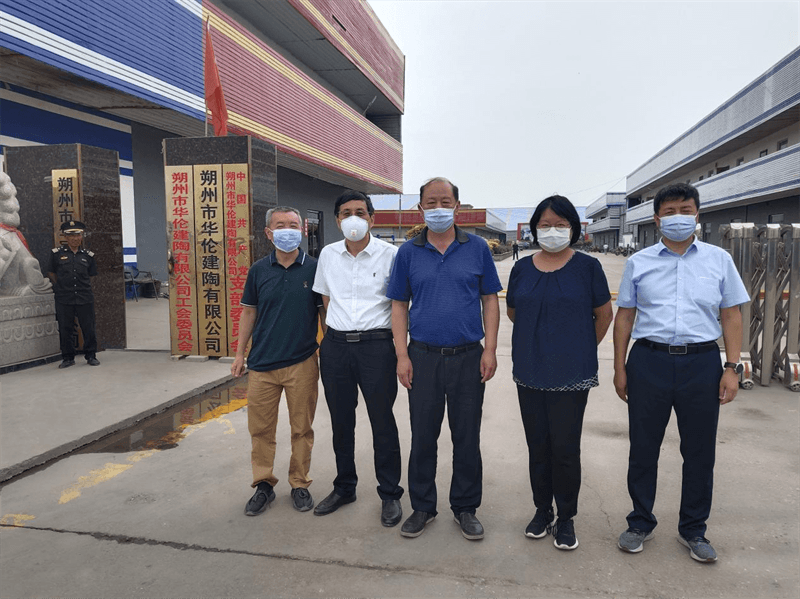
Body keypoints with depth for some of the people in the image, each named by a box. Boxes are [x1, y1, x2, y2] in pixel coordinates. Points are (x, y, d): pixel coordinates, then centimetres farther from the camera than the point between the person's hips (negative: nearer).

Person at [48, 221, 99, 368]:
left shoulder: (88, 255, 7)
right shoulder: (57, 253, 3)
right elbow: (51, 273, 12)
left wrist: (84, 288, 7)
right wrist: (61, 287, 6)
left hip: (85, 298, 1)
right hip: (64, 299, -1)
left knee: (88, 328, 4)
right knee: (65, 329, 5)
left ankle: (91, 356, 17)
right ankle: (68, 358, 18)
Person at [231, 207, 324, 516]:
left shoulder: (314, 268, -2)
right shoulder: (259, 270, 4)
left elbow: (325, 313, 3)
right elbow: (249, 312, 11)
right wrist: (240, 353, 9)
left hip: (302, 363, -2)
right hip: (262, 363, 2)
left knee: (302, 428, 8)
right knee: (260, 428, 8)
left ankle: (300, 484, 25)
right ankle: (263, 485, 25)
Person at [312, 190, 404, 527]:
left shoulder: (389, 254, -4)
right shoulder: (328, 255, 8)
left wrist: (399, 350, -2)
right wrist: (334, 336, 12)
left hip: (376, 344, -4)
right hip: (335, 346, 4)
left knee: (382, 421, 4)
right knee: (341, 421, 14)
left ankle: (390, 494, 21)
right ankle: (344, 488, 32)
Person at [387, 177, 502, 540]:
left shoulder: (477, 248, 3)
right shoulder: (408, 252, 4)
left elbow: (490, 301, 5)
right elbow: (399, 305, 5)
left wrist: (490, 350, -3)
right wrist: (402, 355, -3)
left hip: (468, 358, 0)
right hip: (423, 357, 1)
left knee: (467, 437, 10)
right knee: (422, 436, 9)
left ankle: (465, 507, 27)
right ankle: (422, 507, 27)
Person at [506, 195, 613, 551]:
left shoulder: (587, 267, -3)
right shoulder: (522, 269, 5)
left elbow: (604, 314, 4)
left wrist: (583, 348, 7)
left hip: (572, 375, -3)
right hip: (530, 373, 3)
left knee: (565, 448, 1)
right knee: (538, 446, 12)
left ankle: (566, 519, 21)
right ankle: (542, 511, 29)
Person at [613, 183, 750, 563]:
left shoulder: (719, 260, 7)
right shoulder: (639, 262, 6)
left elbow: (731, 317, 6)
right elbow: (624, 317, 6)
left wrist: (732, 368, -1)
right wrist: (619, 368, 3)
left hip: (702, 364, 1)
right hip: (649, 363, 0)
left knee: (700, 452, 10)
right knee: (643, 449, 8)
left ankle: (693, 530, 29)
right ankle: (640, 523, 27)